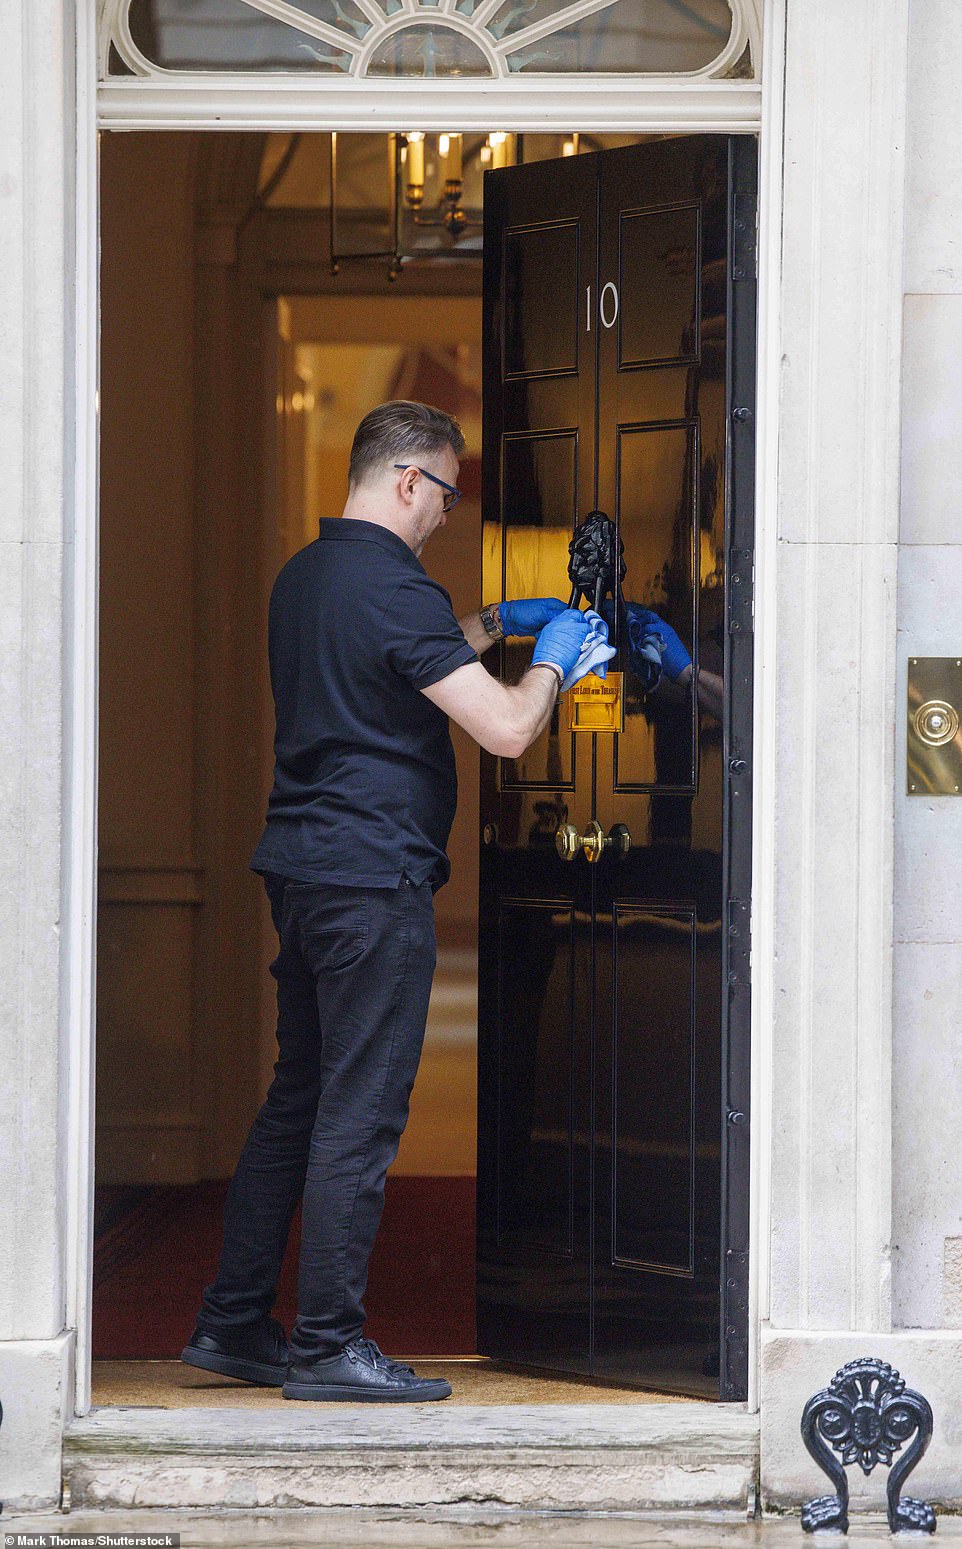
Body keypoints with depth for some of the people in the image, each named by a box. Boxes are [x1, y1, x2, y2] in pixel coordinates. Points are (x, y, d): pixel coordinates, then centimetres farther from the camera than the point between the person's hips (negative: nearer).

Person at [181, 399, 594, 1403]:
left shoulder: (301, 577, 13)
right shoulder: (392, 589, -16)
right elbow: (507, 728, -18)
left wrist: (494, 624, 30)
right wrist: (552, 658, 0)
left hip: (300, 869, 9)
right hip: (373, 876, -9)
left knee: (297, 1098, 15)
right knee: (359, 1114, -4)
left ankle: (232, 1323, 17)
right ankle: (327, 1346, -2)